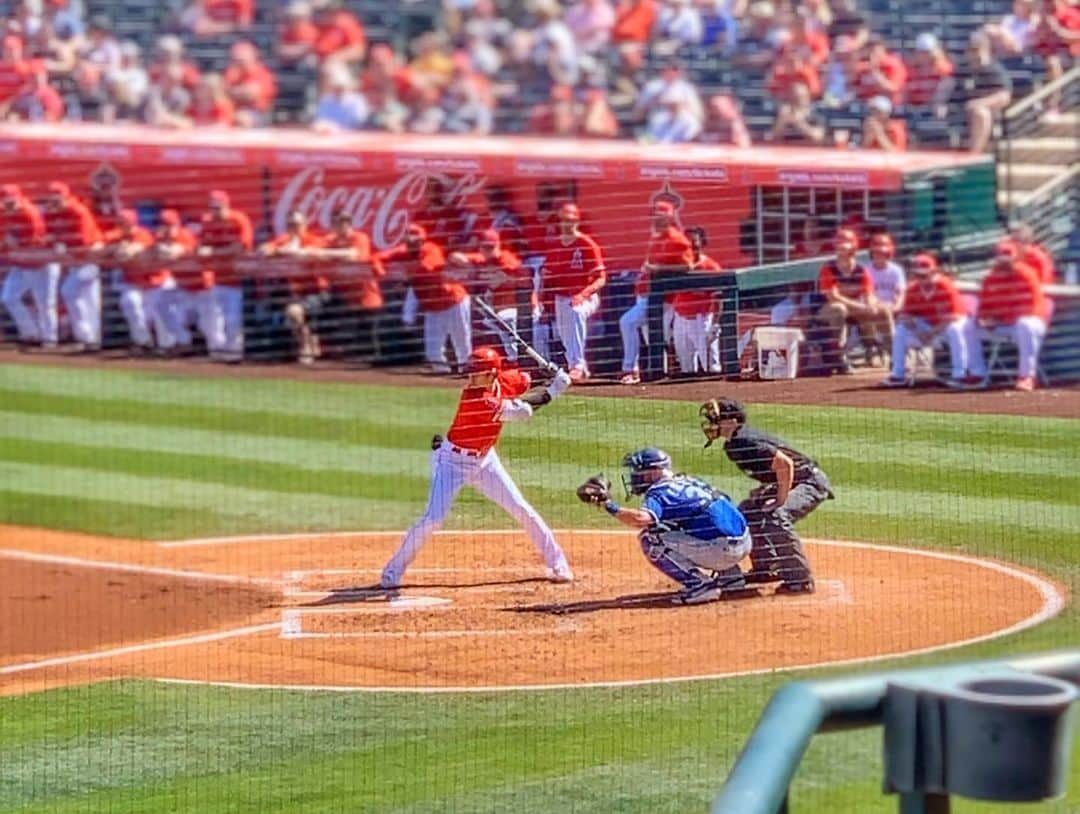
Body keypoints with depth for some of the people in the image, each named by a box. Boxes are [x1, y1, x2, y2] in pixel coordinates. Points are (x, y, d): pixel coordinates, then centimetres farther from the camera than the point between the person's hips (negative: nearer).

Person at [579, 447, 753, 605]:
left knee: (650, 538, -4)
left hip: (720, 549, -8)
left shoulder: (659, 491, -6)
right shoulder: (690, 482, 20)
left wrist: (608, 504, -18)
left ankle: (700, 585, -9)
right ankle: (731, 578, 23)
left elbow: (641, 520, -25)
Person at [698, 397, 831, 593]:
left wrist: (781, 501, -26)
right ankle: (766, 569, 27)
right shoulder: (732, 445, 4)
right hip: (786, 483, 11)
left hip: (810, 483, -11)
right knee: (746, 512, 16)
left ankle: (801, 579, -24)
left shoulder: (746, 442, -27)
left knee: (775, 518, -31)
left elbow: (784, 464, -33)